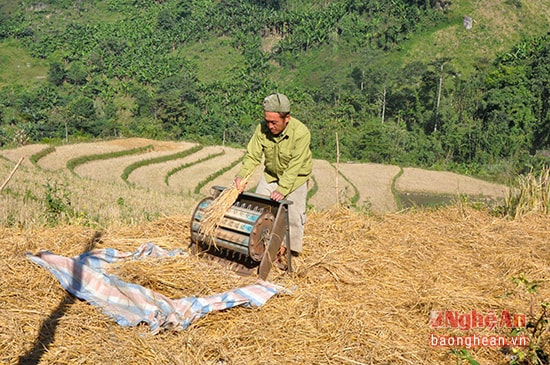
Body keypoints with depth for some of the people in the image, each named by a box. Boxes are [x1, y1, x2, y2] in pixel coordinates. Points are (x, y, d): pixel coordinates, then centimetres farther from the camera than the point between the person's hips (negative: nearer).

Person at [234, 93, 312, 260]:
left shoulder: (301, 132, -33)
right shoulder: (262, 128, -22)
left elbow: (294, 166, -31)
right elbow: (252, 155, -19)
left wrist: (282, 189, -36)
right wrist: (242, 176, -35)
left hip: (296, 177, -3)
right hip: (271, 174, 4)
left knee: (293, 214, -1)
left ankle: (291, 247, 22)